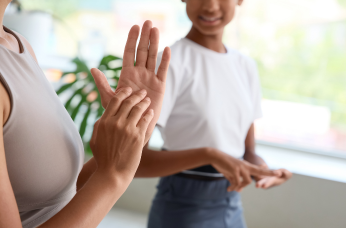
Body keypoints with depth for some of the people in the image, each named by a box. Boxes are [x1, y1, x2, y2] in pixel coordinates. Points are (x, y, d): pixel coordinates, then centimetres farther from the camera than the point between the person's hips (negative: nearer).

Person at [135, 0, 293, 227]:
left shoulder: (246, 66, 2)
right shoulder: (169, 64, -16)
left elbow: (247, 152, 8)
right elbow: (131, 160, -21)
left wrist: (262, 170, -13)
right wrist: (209, 154, -31)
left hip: (233, 209, 5)